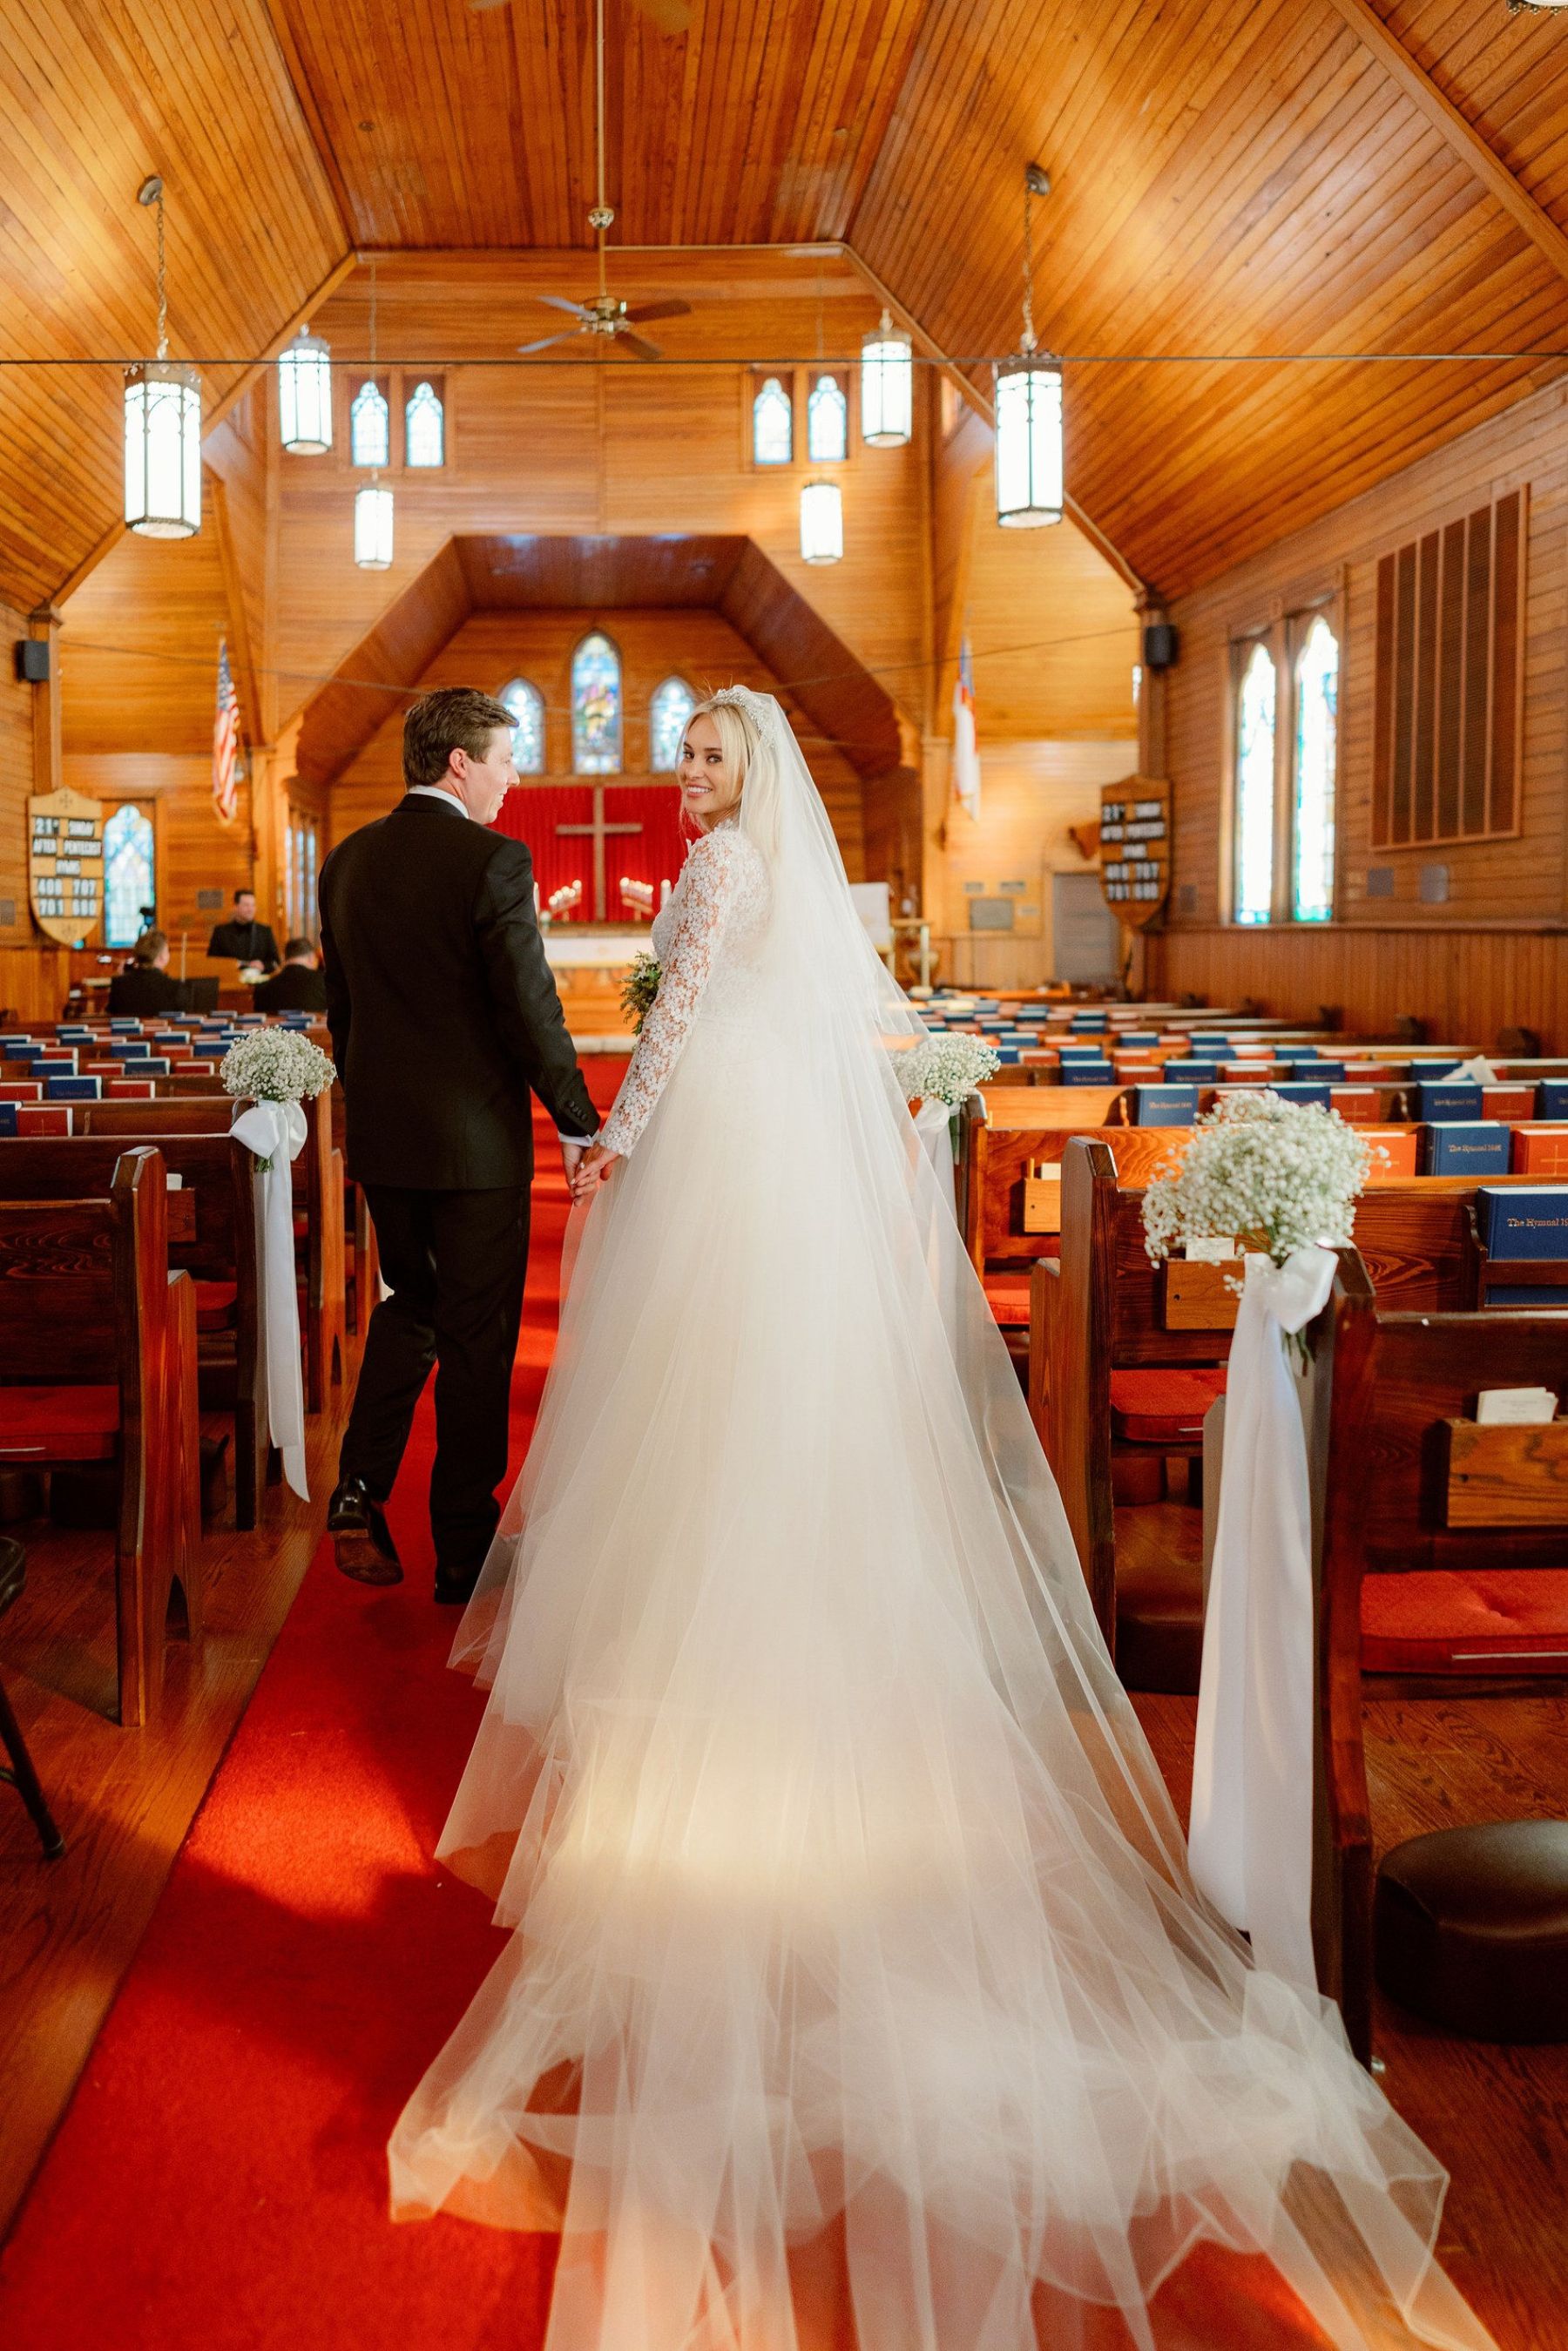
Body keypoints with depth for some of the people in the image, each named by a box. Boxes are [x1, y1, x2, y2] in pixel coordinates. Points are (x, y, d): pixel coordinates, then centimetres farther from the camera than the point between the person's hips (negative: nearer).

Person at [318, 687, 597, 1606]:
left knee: (410, 1306, 24)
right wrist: (580, 1123, -5)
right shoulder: (494, 860, -15)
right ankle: (464, 1548, 16)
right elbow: (532, 1010, -16)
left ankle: (360, 1491, 10)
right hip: (475, 1139, -6)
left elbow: (340, 1005, 12)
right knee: (477, 1334, 6)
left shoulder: (348, 860, 6)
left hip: (380, 1135, 6)